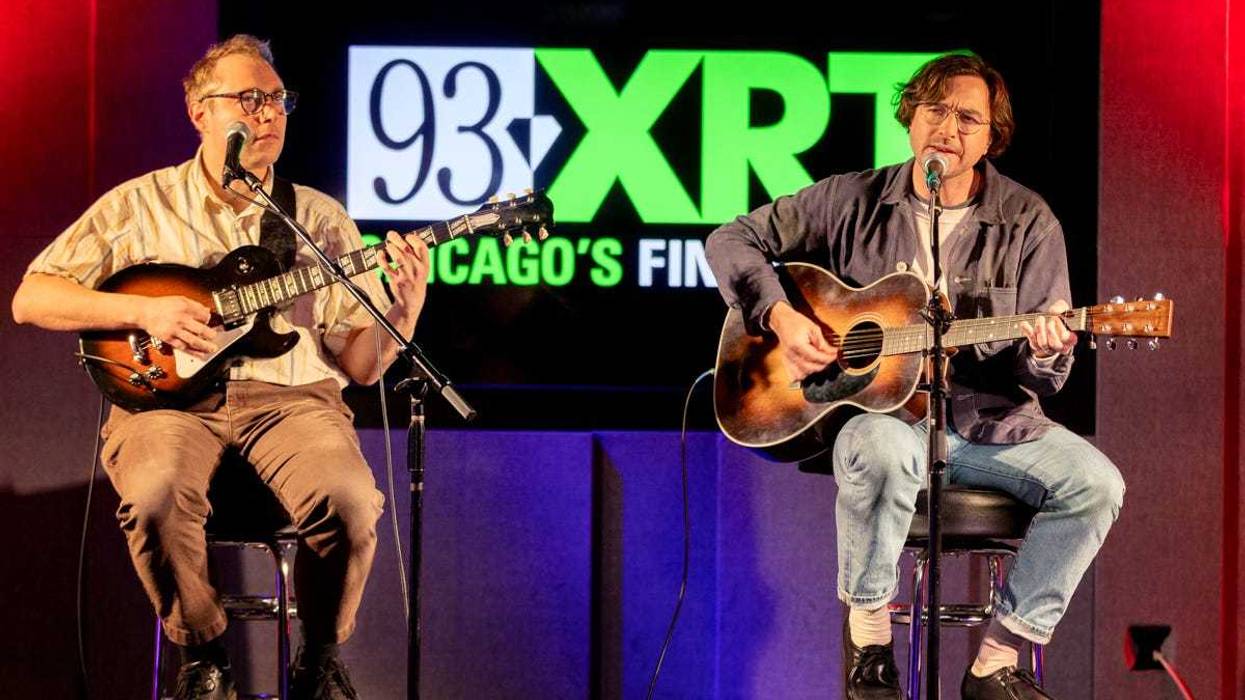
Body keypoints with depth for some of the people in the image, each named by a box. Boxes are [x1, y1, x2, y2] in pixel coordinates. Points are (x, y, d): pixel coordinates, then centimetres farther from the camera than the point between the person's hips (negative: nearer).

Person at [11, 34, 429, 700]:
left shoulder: (322, 218, 15)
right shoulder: (139, 206, 9)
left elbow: (360, 365, 12)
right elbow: (30, 299, 4)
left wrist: (405, 309, -9)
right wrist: (143, 310, -9)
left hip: (291, 395, 1)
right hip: (170, 395, -1)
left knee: (349, 500, -30)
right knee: (158, 494, -35)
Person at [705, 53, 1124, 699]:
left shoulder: (1027, 223, 3)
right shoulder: (853, 202, 3)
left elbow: (1045, 380, 3)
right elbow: (733, 240, 7)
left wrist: (1042, 352, -23)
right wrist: (780, 317, -10)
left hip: (990, 422, 2)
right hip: (879, 410, -2)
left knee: (1094, 483, -22)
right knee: (882, 448, -39)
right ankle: (867, 636, -20)